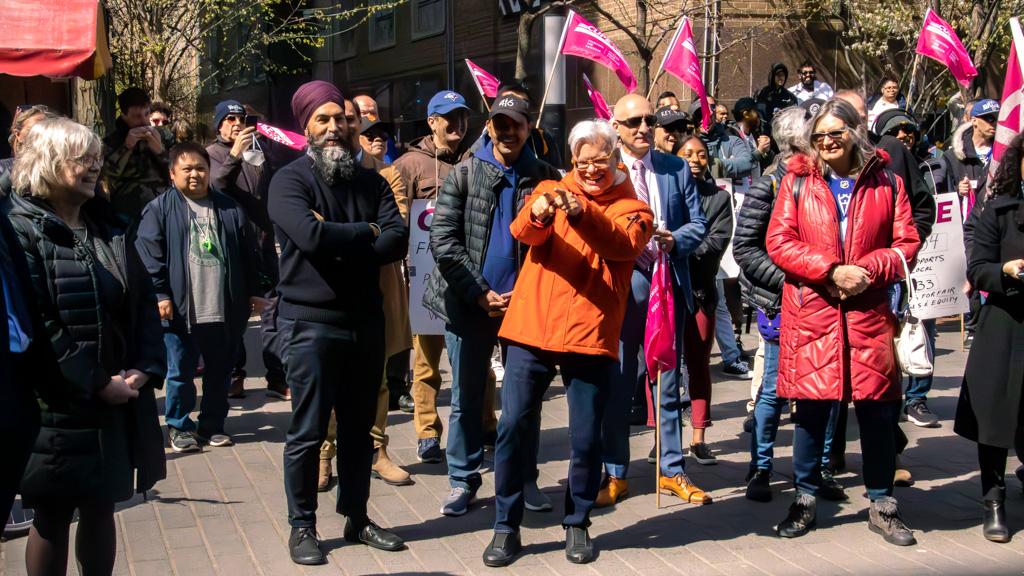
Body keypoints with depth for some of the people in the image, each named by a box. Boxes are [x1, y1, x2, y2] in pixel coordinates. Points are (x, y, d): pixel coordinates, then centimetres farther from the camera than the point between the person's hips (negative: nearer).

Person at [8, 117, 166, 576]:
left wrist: (145, 367, -5)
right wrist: (96, 384, -17)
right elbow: (35, 324, -17)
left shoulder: (108, 227, 12)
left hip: (118, 398, 6)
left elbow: (143, 301, 10)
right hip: (57, 407, -6)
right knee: (53, 517, 4)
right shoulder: (22, 230, -10)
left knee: (100, 508, 14)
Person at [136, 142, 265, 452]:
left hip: (224, 310, 3)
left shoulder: (229, 208, 9)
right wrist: (159, 294, -14)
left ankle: (213, 425, 26)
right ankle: (179, 426, 21)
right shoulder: (160, 209, -2)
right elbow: (149, 256, -7)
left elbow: (247, 253, 12)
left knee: (220, 372, 12)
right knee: (180, 373, 5)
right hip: (181, 310, -3)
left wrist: (254, 292, 10)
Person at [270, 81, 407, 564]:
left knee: (359, 428, 13)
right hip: (310, 323, -5)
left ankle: (356, 517, 26)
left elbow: (398, 240, -6)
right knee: (307, 432, 3)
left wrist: (338, 241, -16)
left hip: (366, 320, 5)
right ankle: (302, 527, 15)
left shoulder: (370, 181, 9)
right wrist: (366, 232, -10)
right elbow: (311, 235, -24)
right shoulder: (289, 181, -5)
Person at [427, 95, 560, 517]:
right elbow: (443, 239, -4)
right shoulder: (464, 173, 1)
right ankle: (463, 481, 19)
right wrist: (480, 294, -11)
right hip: (469, 305, 0)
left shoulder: (545, 176, 3)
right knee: (467, 399, 7)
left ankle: (525, 478, 22)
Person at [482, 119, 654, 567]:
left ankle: (577, 524, 23)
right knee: (514, 426, 1)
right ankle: (506, 526, 14)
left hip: (590, 335, -1)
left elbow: (623, 244, -19)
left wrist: (581, 213, -36)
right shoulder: (550, 190, 8)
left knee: (586, 438, 3)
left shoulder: (633, 209, 5)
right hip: (531, 329, 1)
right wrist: (538, 214, -37)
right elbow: (523, 232, -13)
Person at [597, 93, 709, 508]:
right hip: (621, 285, -2)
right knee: (617, 384, 5)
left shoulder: (677, 169, 6)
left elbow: (698, 224, 5)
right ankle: (615, 474, 16)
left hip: (669, 284, 2)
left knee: (669, 382, 10)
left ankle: (672, 471, 21)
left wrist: (675, 240, -14)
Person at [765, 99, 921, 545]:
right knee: (811, 408, 5)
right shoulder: (797, 182, 4)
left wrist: (868, 270, -13)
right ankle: (805, 500, 20)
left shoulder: (886, 183, 6)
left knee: (878, 409, 5)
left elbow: (907, 244, 5)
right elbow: (779, 241, -3)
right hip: (811, 312, -1)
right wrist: (832, 271, -14)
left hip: (868, 313, 1)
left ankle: (881, 504, 21)